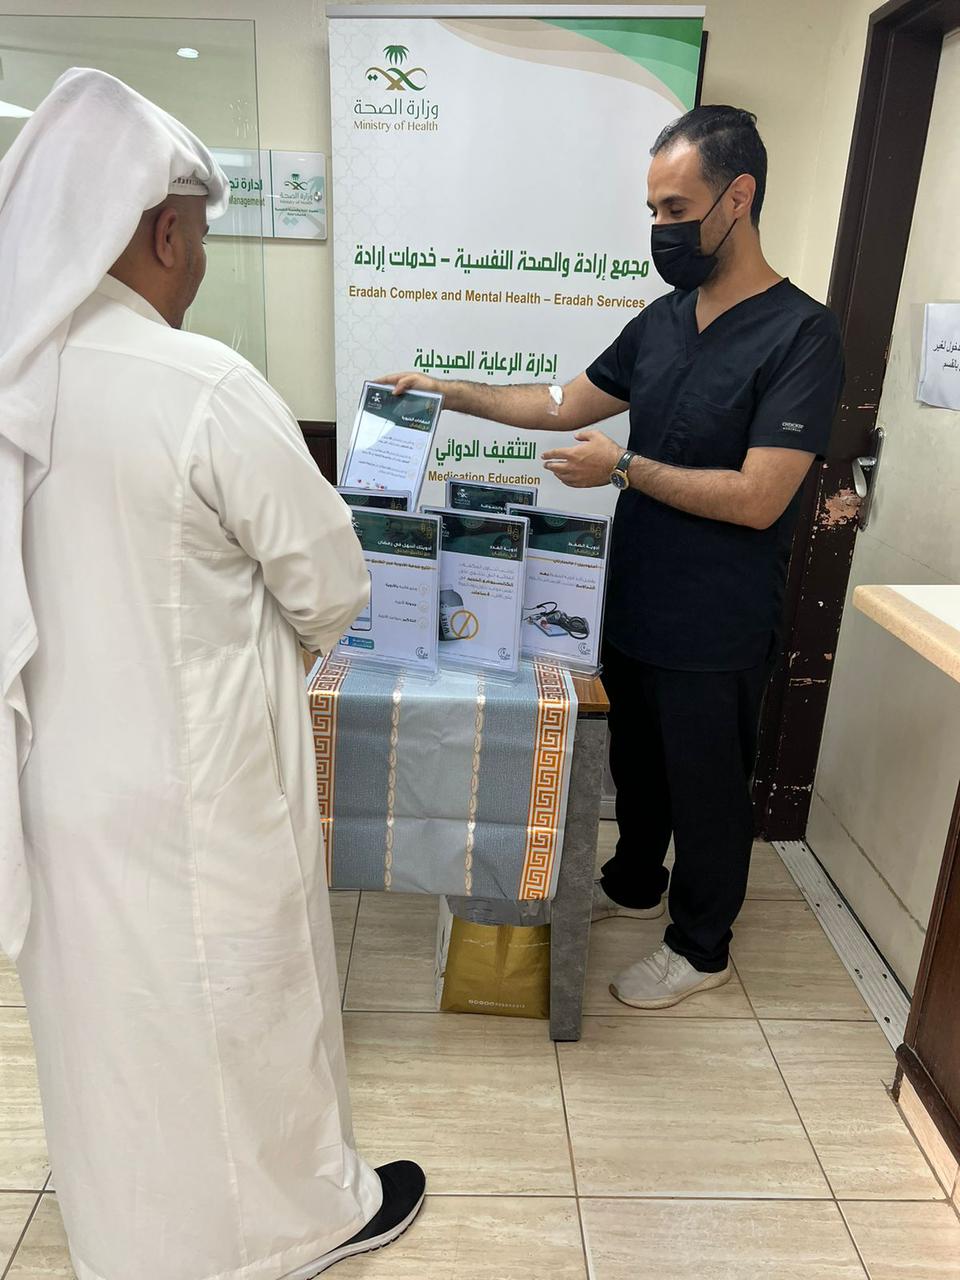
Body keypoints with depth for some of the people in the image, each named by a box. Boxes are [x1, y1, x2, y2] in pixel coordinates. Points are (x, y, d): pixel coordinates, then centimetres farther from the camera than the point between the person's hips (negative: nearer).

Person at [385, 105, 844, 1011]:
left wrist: (625, 468, -20)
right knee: (637, 763, 23)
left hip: (715, 630, -6)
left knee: (706, 786, 11)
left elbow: (757, 498, -23)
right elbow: (569, 404, 14)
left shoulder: (798, 335, -17)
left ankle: (701, 948, 32)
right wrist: (448, 391, 7)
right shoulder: (664, 319, 5)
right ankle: (634, 884, 47)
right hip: (635, 604, 7)